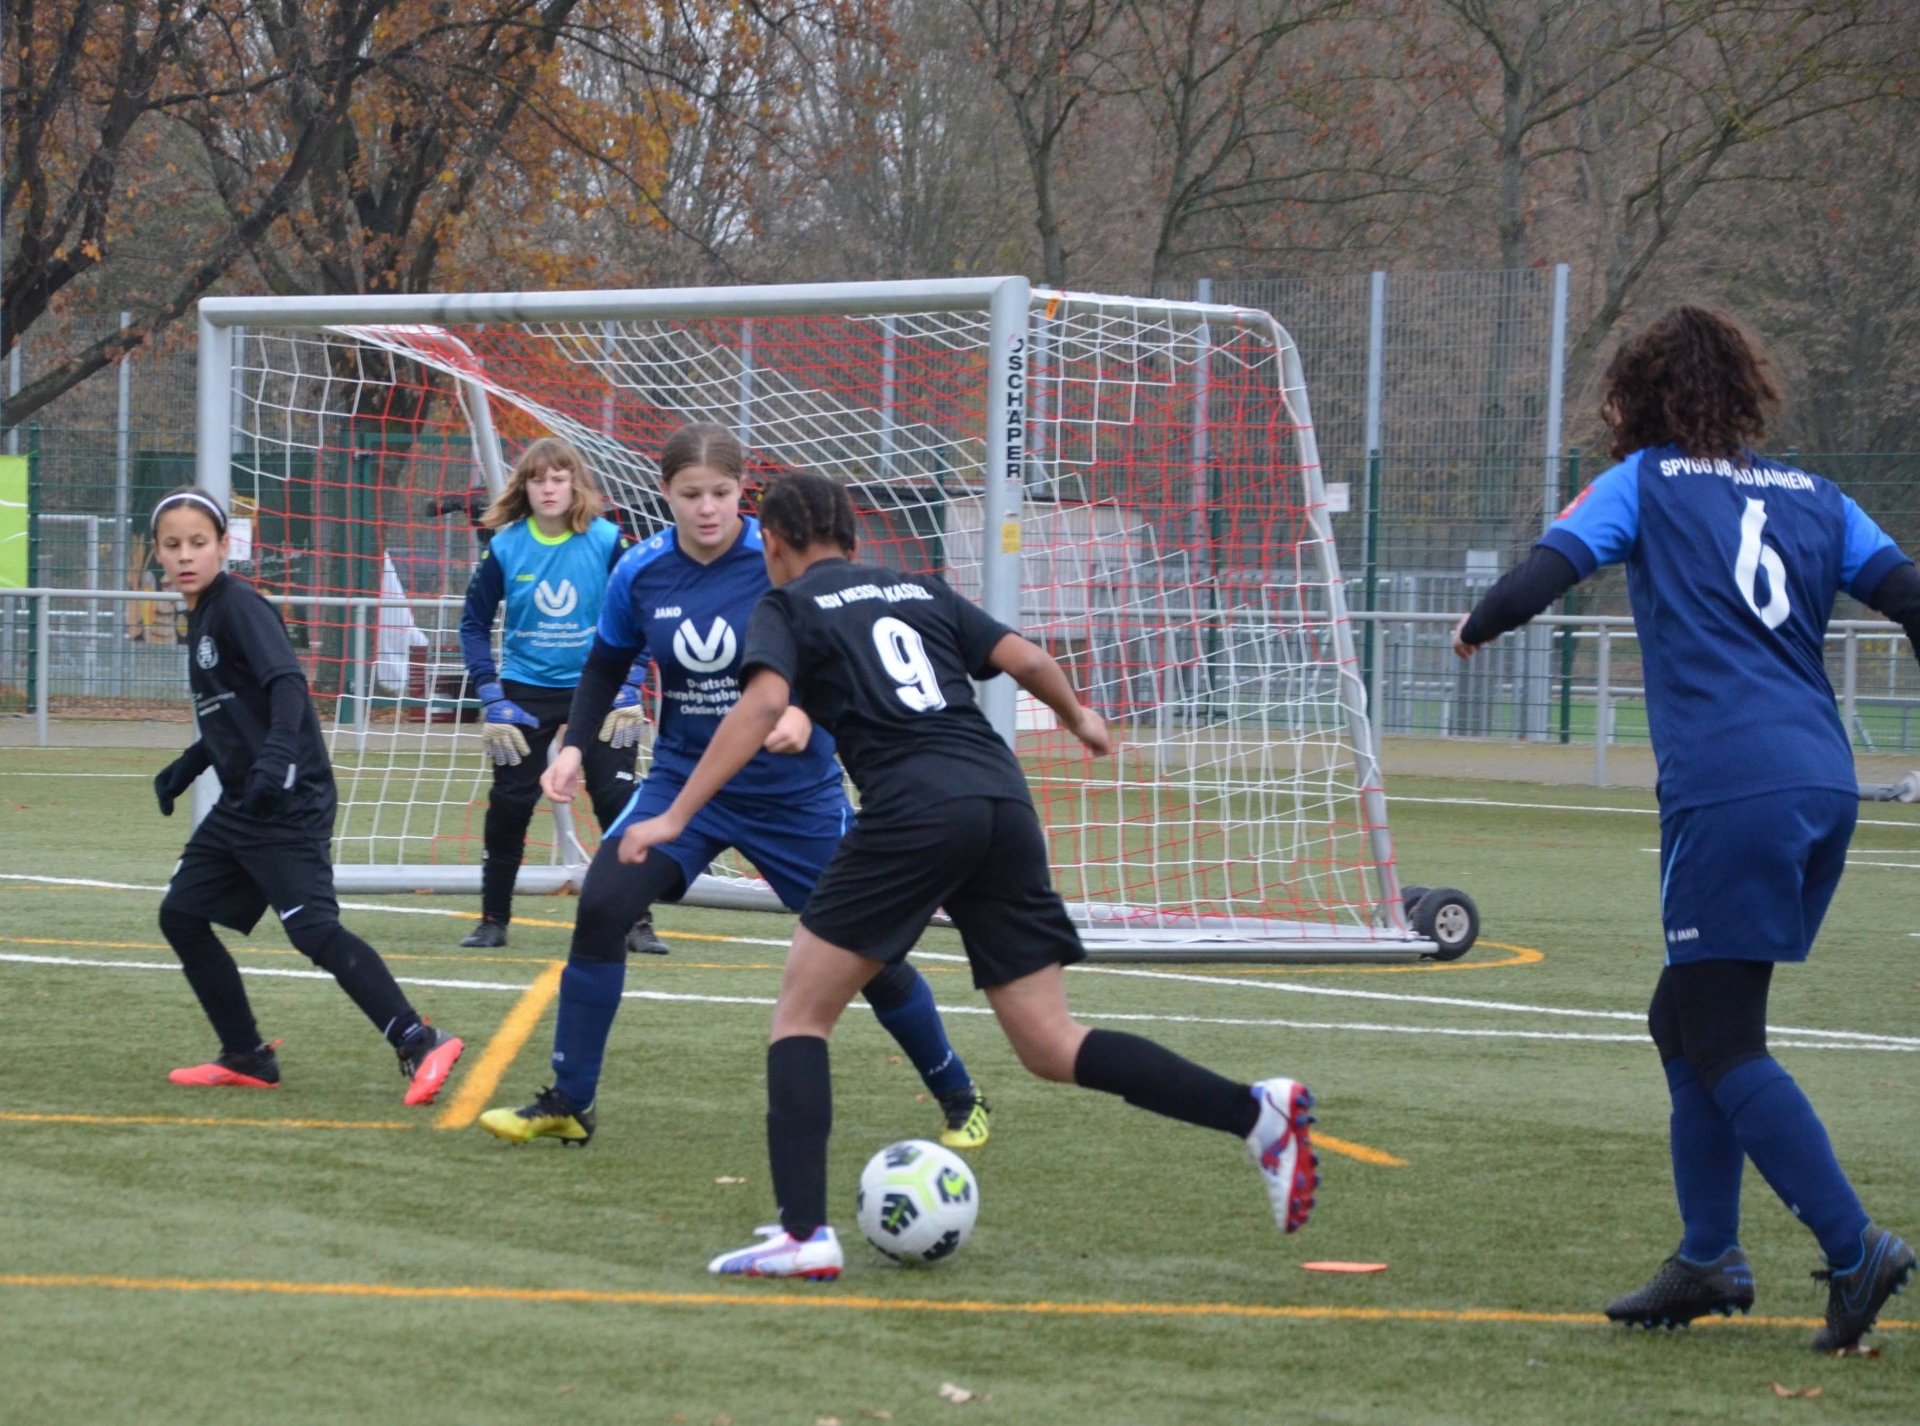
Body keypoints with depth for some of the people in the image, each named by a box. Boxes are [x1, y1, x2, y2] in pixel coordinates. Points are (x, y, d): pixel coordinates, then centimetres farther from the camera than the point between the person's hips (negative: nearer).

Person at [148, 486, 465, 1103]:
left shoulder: (239, 607, -11)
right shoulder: (200, 618, 16)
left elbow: (287, 682, -26)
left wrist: (278, 754, -41)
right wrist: (186, 768, 25)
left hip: (289, 804, -10)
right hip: (240, 805, 10)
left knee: (312, 927, -20)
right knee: (181, 915, 12)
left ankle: (419, 1045, -26)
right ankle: (246, 1059, 18)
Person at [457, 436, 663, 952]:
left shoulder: (608, 542, -10)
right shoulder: (505, 547, -7)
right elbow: (474, 624, 2)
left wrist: (628, 690, -10)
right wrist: (491, 698, -7)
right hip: (527, 689, 1)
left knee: (617, 802, -7)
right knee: (509, 806, 1)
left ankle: (637, 921, 3)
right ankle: (493, 920, 15)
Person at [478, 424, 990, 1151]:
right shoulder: (641, 573, -6)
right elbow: (607, 664, 10)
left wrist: (805, 716, -31)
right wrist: (574, 745, -3)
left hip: (793, 792, -2)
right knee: (600, 908, -18)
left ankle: (960, 1099, 24)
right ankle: (567, 1104, -7)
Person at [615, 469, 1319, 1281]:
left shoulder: (789, 607, 10)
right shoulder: (919, 590, 25)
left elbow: (763, 704, -8)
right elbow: (1026, 659, 20)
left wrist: (675, 817, -9)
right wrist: (1078, 718, 41)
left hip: (912, 811, -5)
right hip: (1004, 803, 6)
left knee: (801, 1013, 6)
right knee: (1051, 1048, 8)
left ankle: (803, 1235, -8)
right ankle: (1256, 1111, -8)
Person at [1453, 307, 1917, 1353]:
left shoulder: (1647, 483, 6)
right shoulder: (1812, 498, 18)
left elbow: (1549, 570, -3)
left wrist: (1477, 627, 16)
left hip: (1729, 793, -6)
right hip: (1825, 786, 6)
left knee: (1721, 1043, -4)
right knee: (1688, 1020, 18)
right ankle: (1708, 1257, 16)